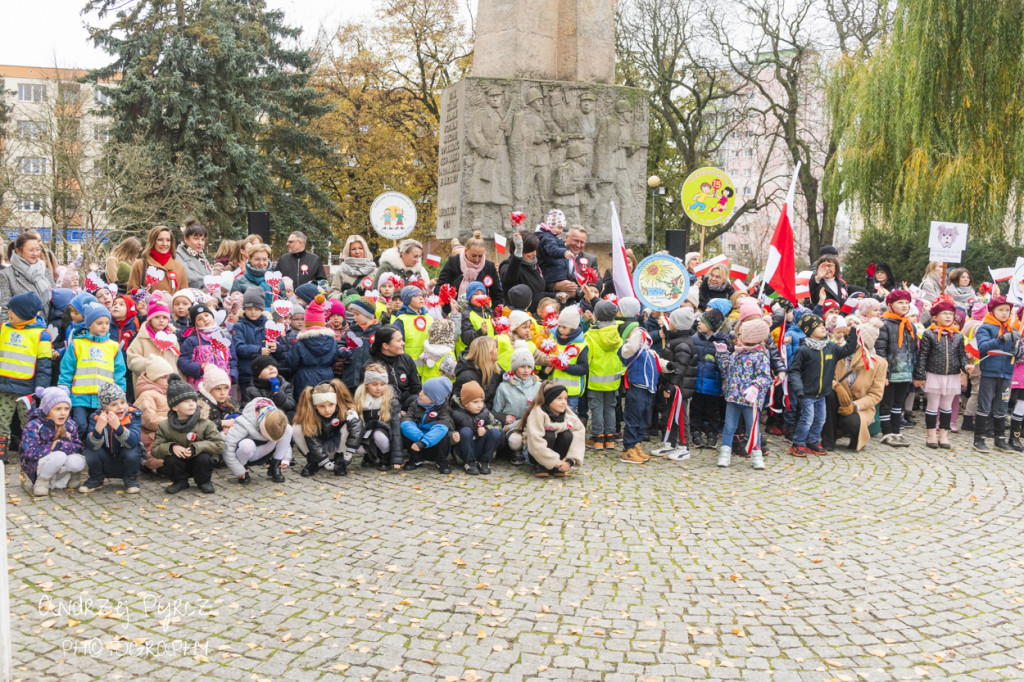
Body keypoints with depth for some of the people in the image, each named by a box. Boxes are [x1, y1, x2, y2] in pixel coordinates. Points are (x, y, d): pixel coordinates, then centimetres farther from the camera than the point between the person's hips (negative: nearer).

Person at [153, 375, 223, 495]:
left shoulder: (205, 424, -12)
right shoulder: (165, 426, -7)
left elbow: (219, 444, -16)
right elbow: (155, 449, -6)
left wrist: (196, 448, -27)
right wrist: (171, 447, -27)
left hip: (197, 463, -1)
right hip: (179, 466, 1)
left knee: (204, 458, -30)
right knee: (170, 459, -28)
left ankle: (204, 481, 2)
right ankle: (180, 482, 3)